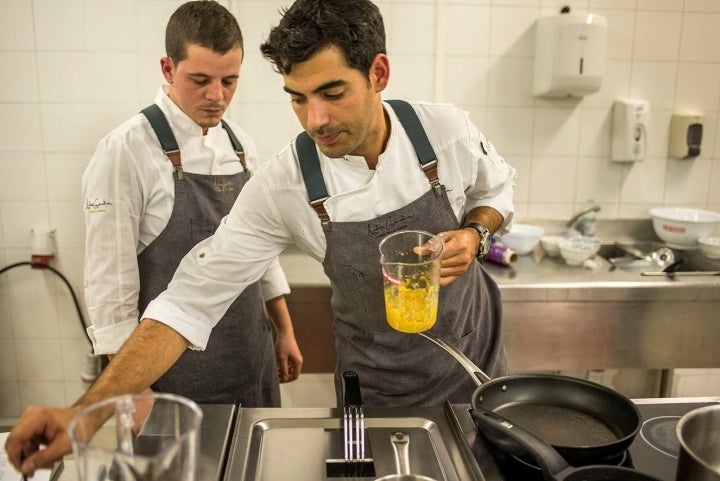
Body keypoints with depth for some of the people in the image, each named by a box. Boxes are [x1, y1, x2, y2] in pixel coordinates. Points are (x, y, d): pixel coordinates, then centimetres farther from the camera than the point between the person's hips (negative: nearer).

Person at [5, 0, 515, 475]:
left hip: (475, 350, 3)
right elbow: (194, 298, -25)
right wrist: (85, 412, -32)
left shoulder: (447, 128, -20)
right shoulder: (283, 186, -25)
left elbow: (496, 188, 2)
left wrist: (473, 234, -21)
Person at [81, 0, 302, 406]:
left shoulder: (241, 145, 3)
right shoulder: (126, 151, -15)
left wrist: (285, 332, 12)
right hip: (179, 371, -5)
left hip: (254, 358, 6)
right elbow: (110, 282, -15)